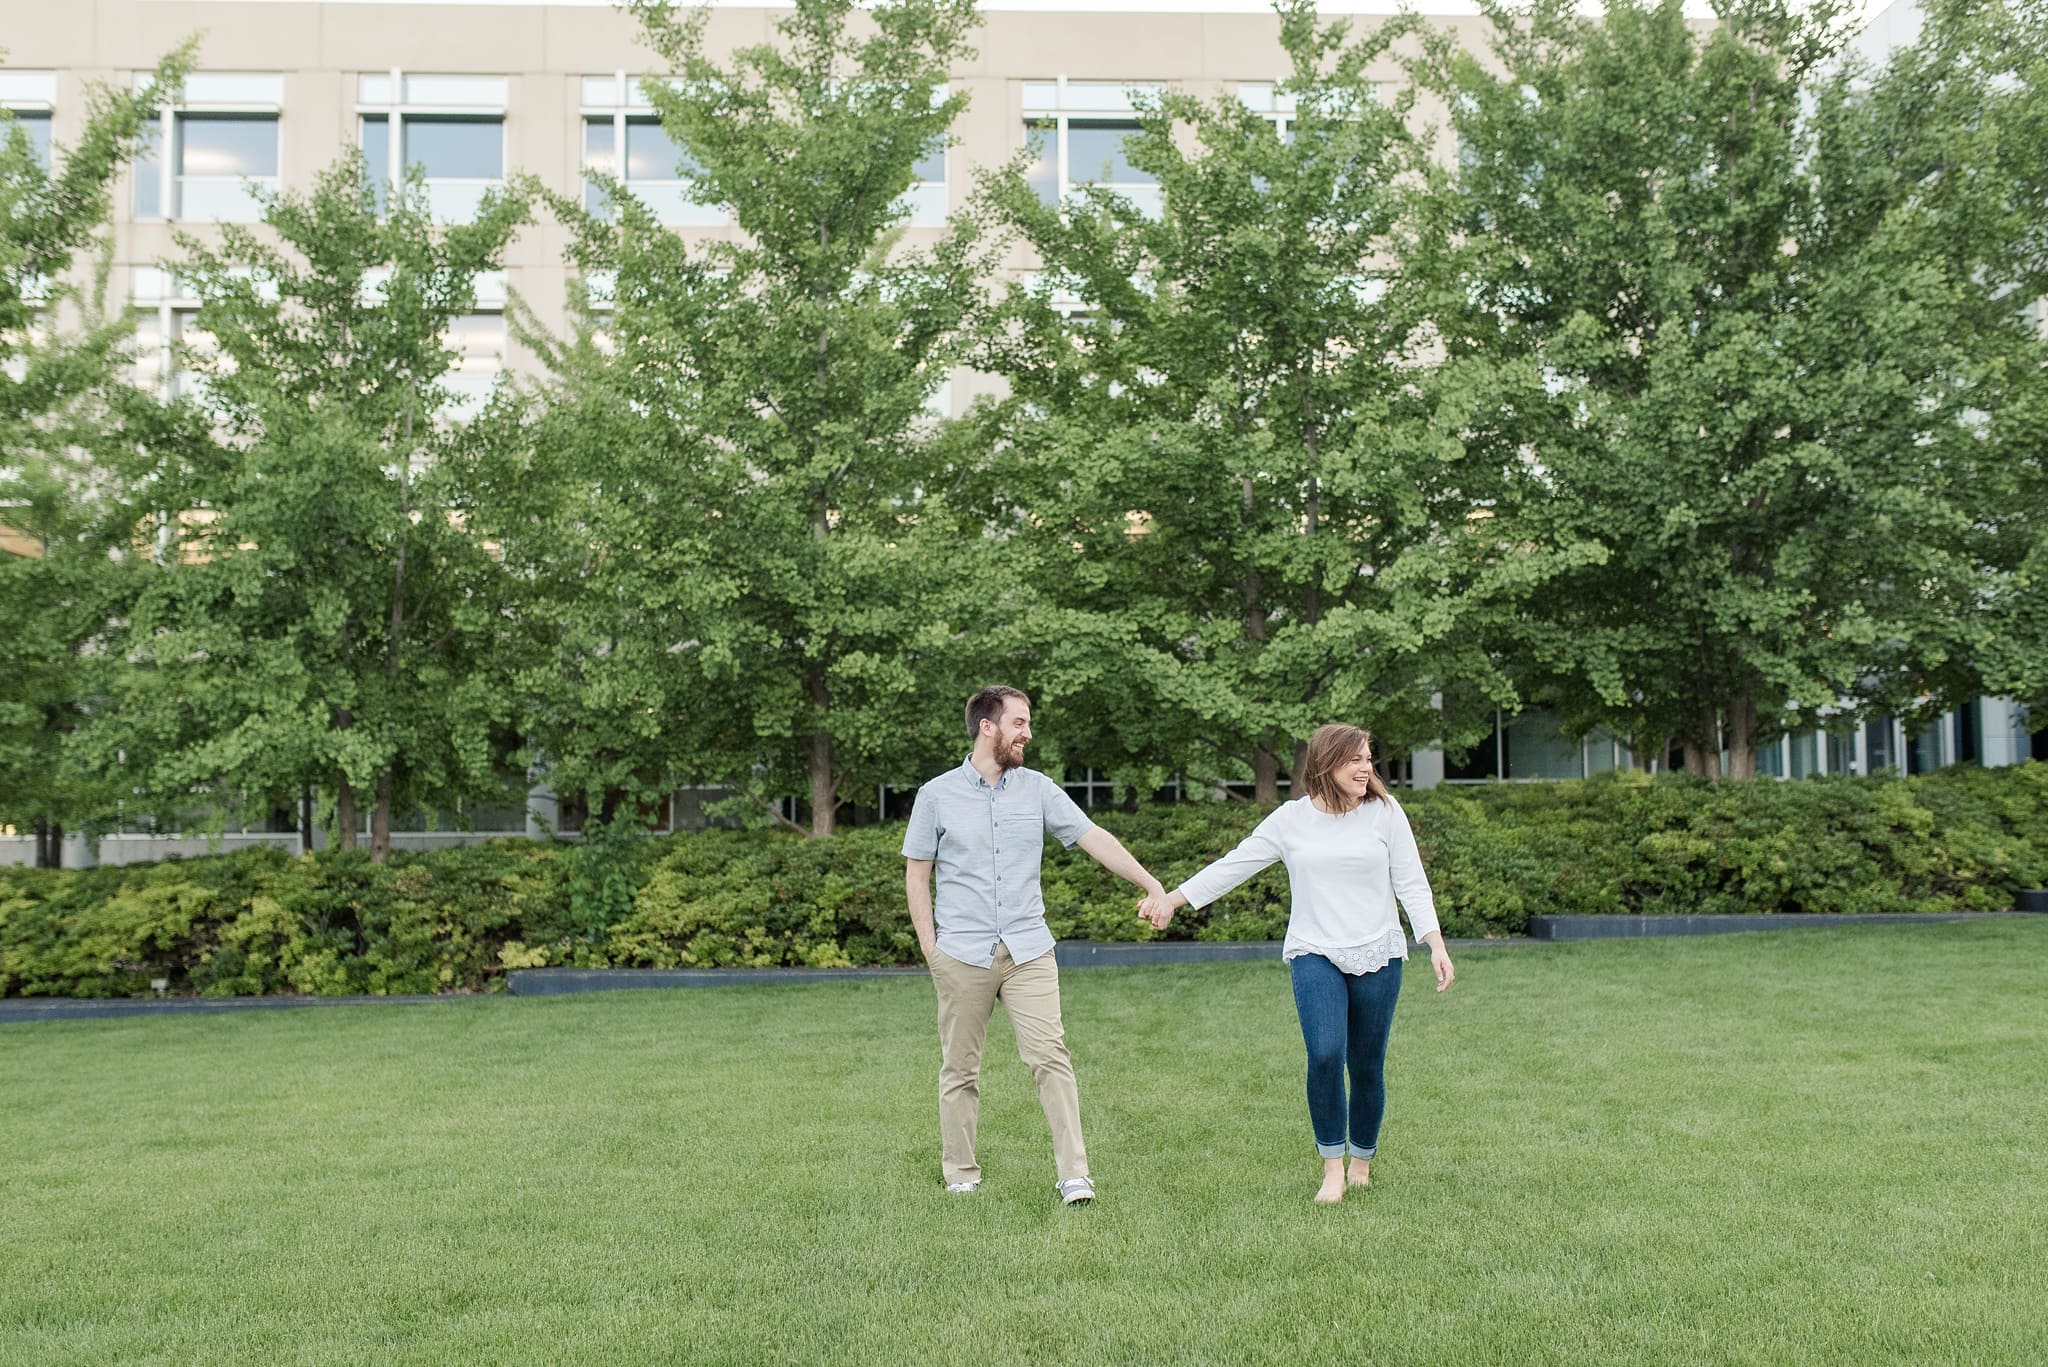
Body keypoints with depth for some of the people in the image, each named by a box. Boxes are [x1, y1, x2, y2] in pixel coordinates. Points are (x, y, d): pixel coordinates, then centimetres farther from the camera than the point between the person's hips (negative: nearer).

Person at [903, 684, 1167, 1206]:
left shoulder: (1038, 789, 5)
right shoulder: (936, 795, 0)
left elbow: (1095, 839, 2)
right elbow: (916, 874, 5)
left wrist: (1152, 884, -6)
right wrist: (929, 946, -1)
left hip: (1028, 949, 1)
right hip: (961, 954, -1)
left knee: (1051, 1056, -8)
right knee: (960, 1069, 7)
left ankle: (1074, 1174, -5)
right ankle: (960, 1176, 20)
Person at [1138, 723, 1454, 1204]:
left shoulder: (1384, 811, 2)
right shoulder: (1290, 819, 2)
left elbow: (1411, 883, 3)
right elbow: (1233, 866, 7)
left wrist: (1436, 946, -5)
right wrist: (1171, 899, 7)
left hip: (1378, 956, 1)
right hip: (1315, 954, -1)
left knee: (1367, 1068, 5)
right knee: (1325, 1055, -19)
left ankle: (1361, 1162, 27)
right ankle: (1332, 1168, -4)